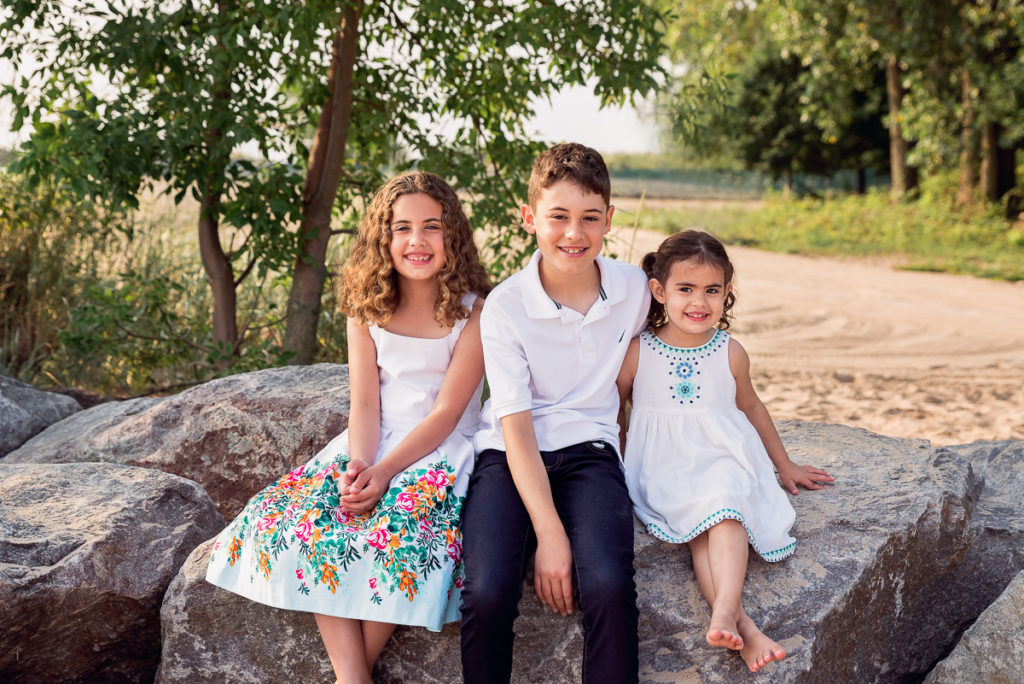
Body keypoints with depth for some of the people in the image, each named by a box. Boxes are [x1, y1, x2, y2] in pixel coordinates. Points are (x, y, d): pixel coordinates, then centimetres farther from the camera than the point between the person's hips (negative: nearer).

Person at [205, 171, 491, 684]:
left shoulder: (474, 312, -6)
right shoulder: (367, 310, 7)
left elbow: (446, 412, -12)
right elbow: (365, 403, -1)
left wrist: (384, 471, -24)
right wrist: (359, 464, -21)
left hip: (444, 449, -4)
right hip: (374, 445, 4)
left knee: (402, 529, -34)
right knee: (302, 517, -23)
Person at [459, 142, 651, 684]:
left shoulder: (633, 289, 2)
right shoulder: (504, 307, -8)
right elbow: (516, 427, -12)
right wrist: (549, 533, -20)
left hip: (588, 450, 2)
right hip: (511, 456, -1)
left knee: (609, 586, -28)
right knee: (488, 593, -27)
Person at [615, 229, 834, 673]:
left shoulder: (730, 353, 5)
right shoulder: (636, 352, 0)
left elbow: (751, 407, 22)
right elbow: (614, 413, 13)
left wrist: (784, 465, 30)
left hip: (722, 459, 1)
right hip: (664, 469, -1)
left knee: (723, 509, -32)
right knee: (700, 522, -31)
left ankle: (724, 612, -48)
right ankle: (742, 625, -43)